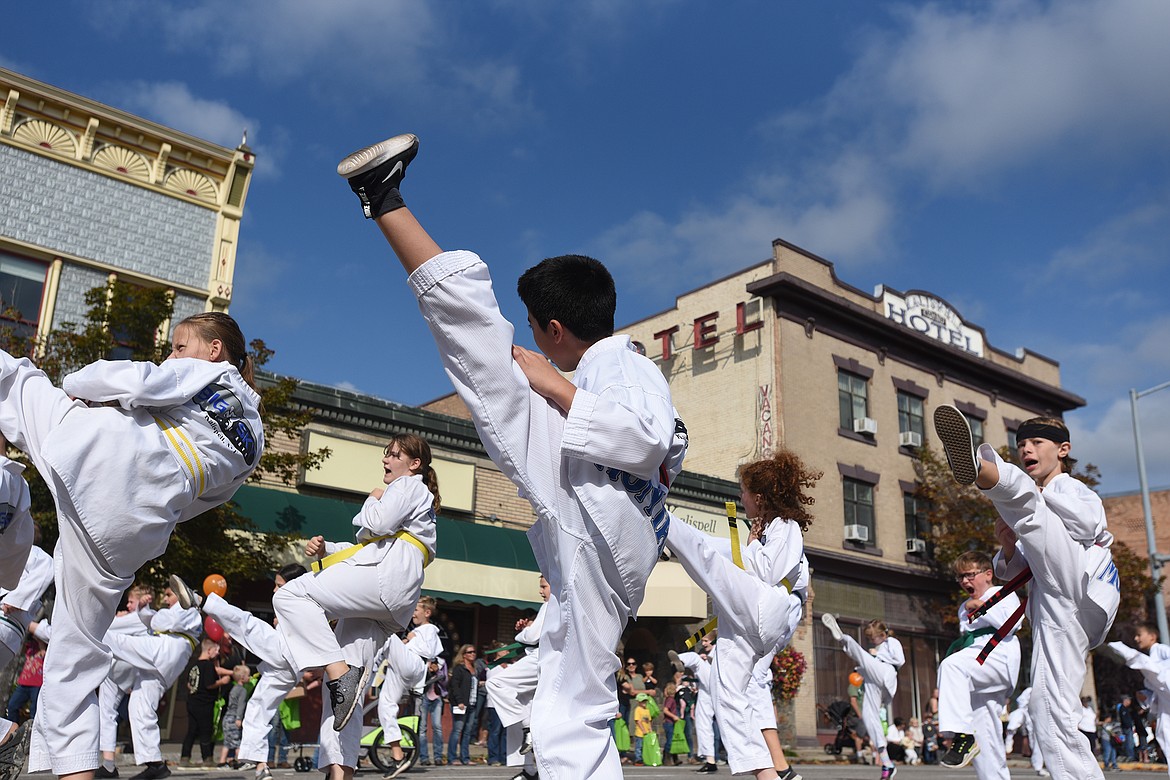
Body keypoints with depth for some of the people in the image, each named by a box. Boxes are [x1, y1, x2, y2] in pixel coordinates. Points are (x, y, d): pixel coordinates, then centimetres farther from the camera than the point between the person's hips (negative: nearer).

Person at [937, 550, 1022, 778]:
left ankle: (961, 734, -39)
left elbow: (1010, 625, -10)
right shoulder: (965, 607, 29)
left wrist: (981, 607, -4)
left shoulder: (1004, 594, 8)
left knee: (951, 665, -37)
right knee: (984, 736, 2)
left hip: (999, 658, -8)